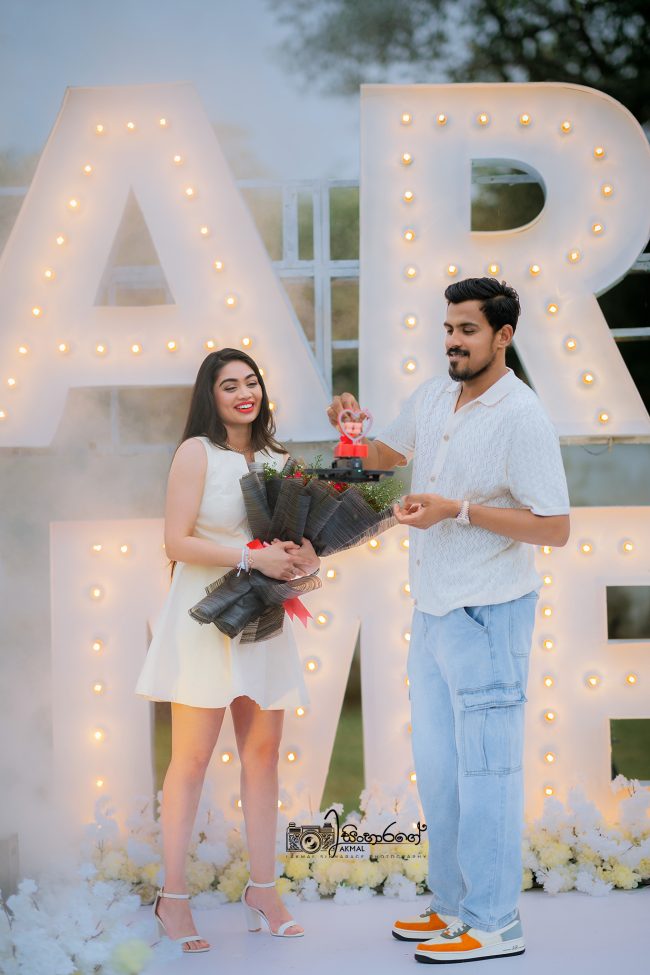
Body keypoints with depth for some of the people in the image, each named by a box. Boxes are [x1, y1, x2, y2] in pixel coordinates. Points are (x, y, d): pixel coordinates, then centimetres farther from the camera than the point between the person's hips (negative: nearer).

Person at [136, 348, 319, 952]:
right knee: (192, 759, -4)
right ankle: (172, 898, 2)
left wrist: (301, 556, -3)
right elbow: (176, 542, -12)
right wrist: (251, 556, -18)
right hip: (205, 617, -6)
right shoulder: (197, 452, -5)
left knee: (263, 754, 6)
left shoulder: (275, 460, 14)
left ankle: (262, 891, 14)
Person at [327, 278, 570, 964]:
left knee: (484, 771, -2)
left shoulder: (521, 417, -15)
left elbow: (555, 527, -18)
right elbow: (387, 455, 26)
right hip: (431, 612, 8)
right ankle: (454, 906, 27)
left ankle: (494, 926, 7)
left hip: (488, 617, -8)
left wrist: (458, 510, -21)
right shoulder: (431, 398, 8)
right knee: (437, 769, 15)